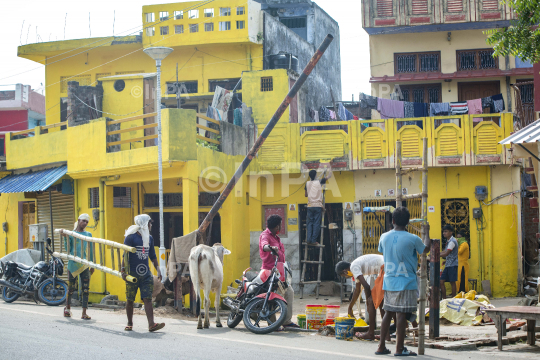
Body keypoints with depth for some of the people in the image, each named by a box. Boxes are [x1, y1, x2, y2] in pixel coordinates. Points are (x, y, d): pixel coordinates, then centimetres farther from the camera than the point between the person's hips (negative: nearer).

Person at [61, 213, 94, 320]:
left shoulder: (88, 235, 9)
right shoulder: (71, 234, 3)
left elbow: (91, 250, 14)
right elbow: (67, 248, -3)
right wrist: (64, 237, -14)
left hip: (84, 264, 2)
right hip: (73, 264, -2)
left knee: (85, 289, -5)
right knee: (71, 288, 6)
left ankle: (84, 313, -4)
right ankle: (67, 308, 29)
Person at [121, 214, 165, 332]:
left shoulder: (150, 238, 13)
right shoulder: (131, 237, -5)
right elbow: (125, 255, -8)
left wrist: (158, 270, 14)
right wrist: (123, 270, -15)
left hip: (146, 274, 4)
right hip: (132, 274, -4)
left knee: (147, 299, -6)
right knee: (130, 300, 6)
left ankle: (151, 324, -14)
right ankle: (129, 324, 19)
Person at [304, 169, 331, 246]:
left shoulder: (307, 183, 4)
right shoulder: (319, 182, -1)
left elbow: (306, 195, 12)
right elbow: (327, 178, 15)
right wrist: (329, 175, 33)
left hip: (310, 206, 2)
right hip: (318, 205, -2)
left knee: (310, 223, 7)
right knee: (316, 223, 0)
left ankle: (309, 239, -2)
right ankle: (314, 240, -4)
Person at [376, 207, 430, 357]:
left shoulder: (384, 237, 2)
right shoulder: (413, 239, -10)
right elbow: (425, 250, 8)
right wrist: (429, 241, 28)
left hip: (388, 282, 5)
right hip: (406, 282, -5)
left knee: (388, 313, 12)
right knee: (402, 315, -2)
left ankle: (381, 346, 13)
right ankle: (399, 348, 1)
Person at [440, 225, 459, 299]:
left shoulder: (452, 241, -14)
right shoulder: (448, 241, 17)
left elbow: (446, 253, -18)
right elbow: (445, 251, 26)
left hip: (453, 265, -9)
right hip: (448, 265, 9)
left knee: (452, 282, -3)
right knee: (441, 282, 4)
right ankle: (444, 298, 9)